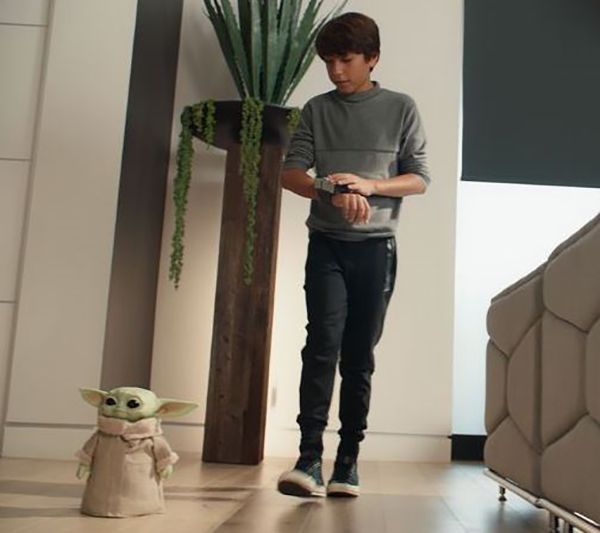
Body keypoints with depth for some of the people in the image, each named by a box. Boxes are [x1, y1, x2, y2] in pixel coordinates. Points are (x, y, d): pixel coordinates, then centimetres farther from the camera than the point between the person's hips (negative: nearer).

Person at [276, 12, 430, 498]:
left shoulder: (401, 108, 7)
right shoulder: (317, 110, 10)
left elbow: (419, 179, 3)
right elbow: (291, 172, 2)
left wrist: (368, 185, -15)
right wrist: (334, 193, -17)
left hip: (376, 246, 0)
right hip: (327, 243, 1)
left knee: (359, 355, 2)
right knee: (323, 344, -13)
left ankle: (348, 460, 10)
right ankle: (310, 458, -12)